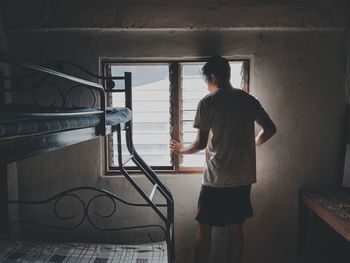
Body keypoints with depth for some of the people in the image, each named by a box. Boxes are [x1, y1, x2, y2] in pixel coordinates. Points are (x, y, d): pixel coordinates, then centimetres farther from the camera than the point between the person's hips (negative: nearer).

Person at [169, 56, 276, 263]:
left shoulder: (207, 102, -10)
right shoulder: (249, 100, 6)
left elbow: (201, 143, -11)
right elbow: (270, 129, 12)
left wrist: (182, 149, 8)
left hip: (217, 178, -5)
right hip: (244, 177, 5)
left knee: (204, 227, 9)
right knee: (236, 228, 15)